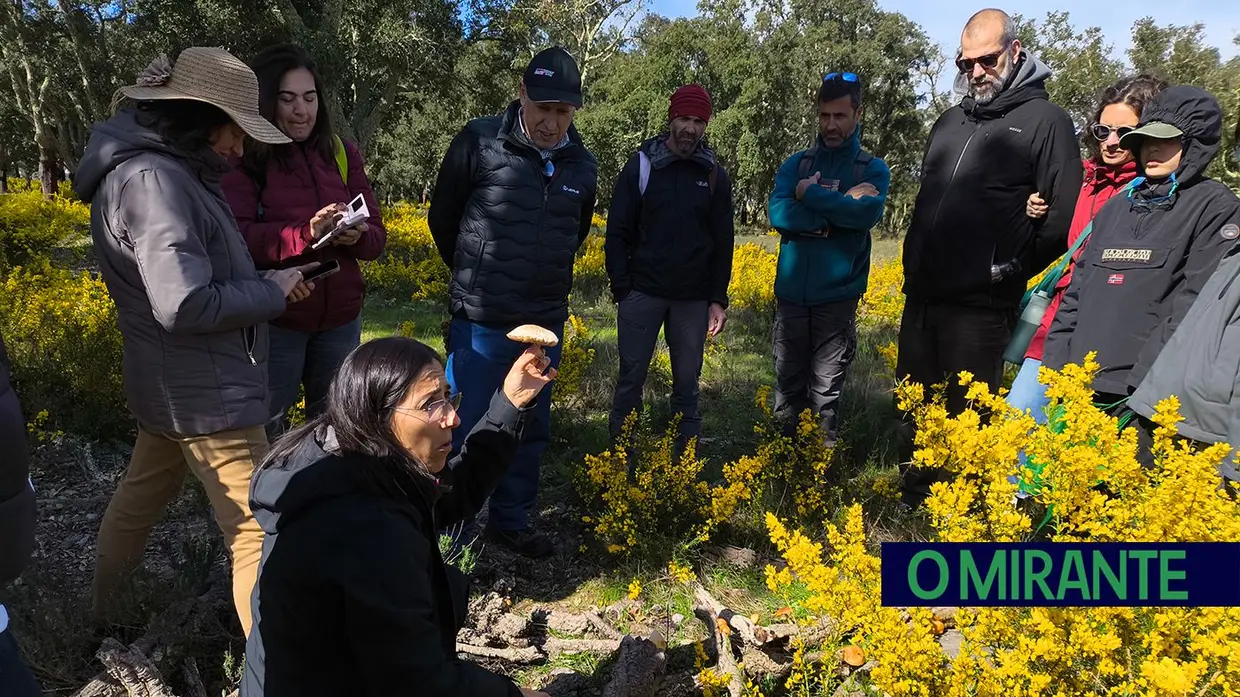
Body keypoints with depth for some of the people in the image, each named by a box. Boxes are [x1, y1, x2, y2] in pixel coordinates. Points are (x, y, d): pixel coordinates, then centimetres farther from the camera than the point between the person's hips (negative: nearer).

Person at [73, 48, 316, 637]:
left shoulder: (162, 170, 10)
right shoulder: (153, 179, -21)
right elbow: (186, 306, -27)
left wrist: (269, 277, -1)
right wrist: (272, 291, -15)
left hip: (174, 387, 11)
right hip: (208, 395, -11)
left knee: (139, 498, 25)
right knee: (258, 534, -4)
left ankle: (105, 617, 46)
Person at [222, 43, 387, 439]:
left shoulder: (342, 153, 6)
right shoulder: (244, 159, -6)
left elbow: (376, 237, 5)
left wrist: (357, 236, -17)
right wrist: (306, 233, -29)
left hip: (340, 318, 4)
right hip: (273, 320, -4)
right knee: (267, 433, 9)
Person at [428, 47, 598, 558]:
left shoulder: (582, 166, 3)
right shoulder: (480, 142, -10)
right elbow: (443, 218, 3)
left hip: (545, 324, 5)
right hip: (481, 324, -4)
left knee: (531, 430, 16)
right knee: (465, 432, 2)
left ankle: (511, 520, 34)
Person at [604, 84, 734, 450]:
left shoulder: (715, 175, 5)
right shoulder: (641, 165, 1)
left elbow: (723, 241, 7)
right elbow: (618, 231, 1)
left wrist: (718, 299, 2)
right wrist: (621, 287, -6)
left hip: (693, 297, 1)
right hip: (643, 292, -1)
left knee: (687, 384, 8)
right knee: (631, 378, 2)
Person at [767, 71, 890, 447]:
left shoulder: (873, 169, 5)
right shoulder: (795, 165, 9)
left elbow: (868, 213, -16)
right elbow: (777, 214, -8)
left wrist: (812, 195, -10)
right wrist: (839, 209, -13)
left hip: (837, 296, -2)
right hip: (790, 293, 2)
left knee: (826, 394, 4)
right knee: (787, 386, 10)